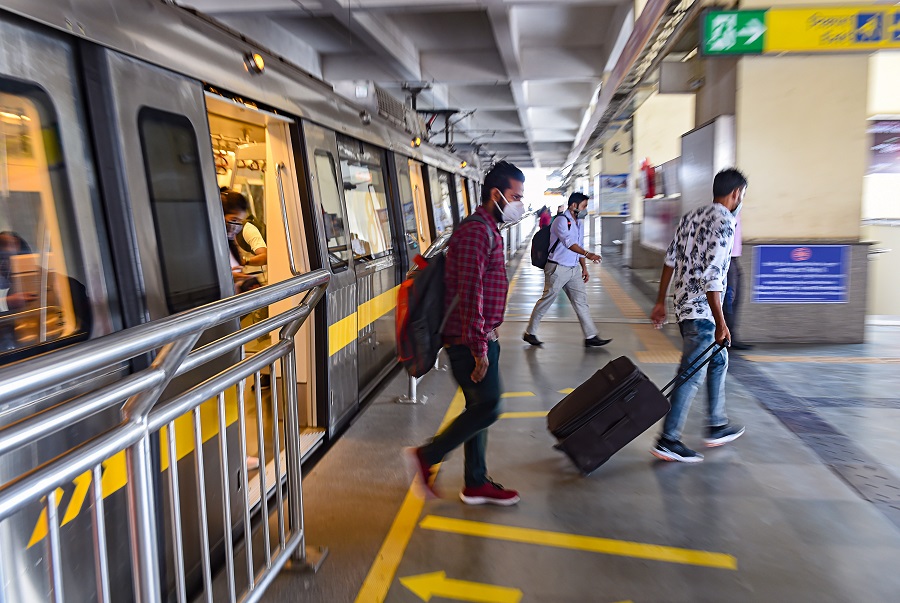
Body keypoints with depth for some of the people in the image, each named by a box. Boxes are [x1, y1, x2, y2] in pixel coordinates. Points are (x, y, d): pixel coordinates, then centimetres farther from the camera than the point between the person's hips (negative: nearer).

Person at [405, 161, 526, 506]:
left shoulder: (488, 231, 17)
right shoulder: (476, 232, -17)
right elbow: (470, 293, -23)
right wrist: (479, 348, -23)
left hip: (481, 338, 10)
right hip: (471, 341, -10)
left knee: (479, 408, 14)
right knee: (486, 408, -4)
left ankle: (476, 484, 25)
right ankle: (426, 457, 9)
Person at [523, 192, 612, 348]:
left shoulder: (579, 223, 14)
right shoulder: (561, 221, -14)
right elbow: (569, 243, -28)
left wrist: (584, 268, 17)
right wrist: (588, 254, -39)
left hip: (574, 269, 8)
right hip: (557, 269, -8)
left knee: (581, 300, 4)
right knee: (546, 301, 1)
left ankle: (591, 337, 6)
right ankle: (529, 333, 14)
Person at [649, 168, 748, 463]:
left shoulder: (691, 216, 10)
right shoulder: (724, 224, -16)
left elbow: (670, 260, 11)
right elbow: (711, 277, -22)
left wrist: (661, 301, 16)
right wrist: (721, 323, -19)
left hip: (684, 304, 10)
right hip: (702, 310, -10)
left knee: (718, 360, 22)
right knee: (692, 375, -3)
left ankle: (717, 427, 31)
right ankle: (668, 441, 2)